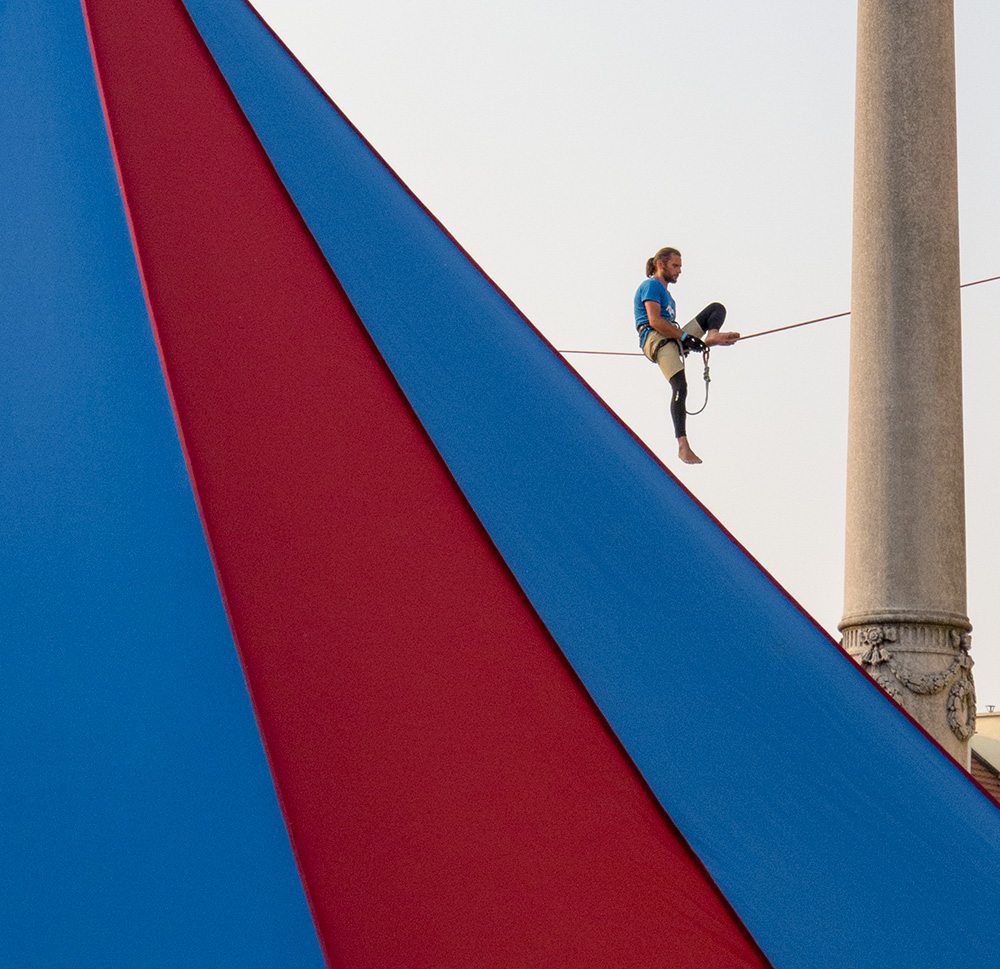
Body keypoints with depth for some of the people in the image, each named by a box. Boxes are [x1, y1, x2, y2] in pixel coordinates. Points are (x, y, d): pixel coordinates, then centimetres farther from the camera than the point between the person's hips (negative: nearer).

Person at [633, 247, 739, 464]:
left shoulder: (664, 291, 30)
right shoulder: (651, 285, 0)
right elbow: (654, 321, -13)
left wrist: (686, 340, 13)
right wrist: (685, 337, -16)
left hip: (674, 339, 9)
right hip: (655, 339, -9)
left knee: (717, 308, 5)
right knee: (680, 386, -27)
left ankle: (712, 336, -30)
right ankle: (683, 446, -30)